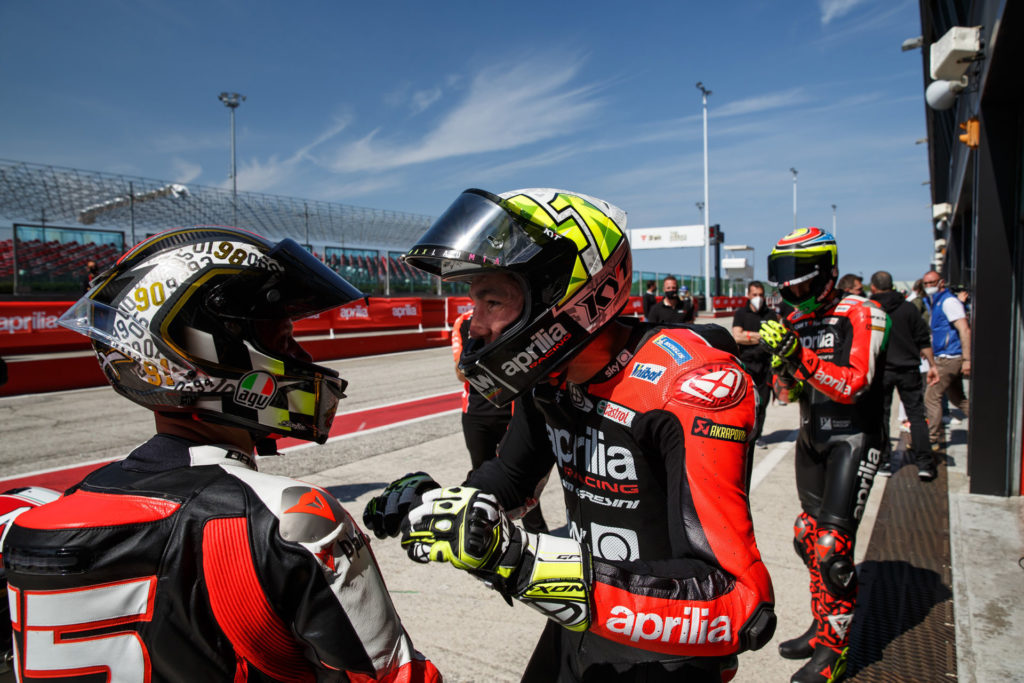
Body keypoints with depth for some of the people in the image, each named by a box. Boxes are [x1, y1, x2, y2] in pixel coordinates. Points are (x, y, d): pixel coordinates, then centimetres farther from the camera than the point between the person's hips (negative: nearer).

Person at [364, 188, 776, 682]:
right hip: (580, 624, 7)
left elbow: (736, 603, -36)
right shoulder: (550, 373, -8)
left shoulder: (689, 387, -31)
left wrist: (524, 563, -43)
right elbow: (512, 474, 10)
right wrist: (436, 503, -12)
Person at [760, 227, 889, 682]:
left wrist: (799, 357, -33)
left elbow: (853, 386, -24)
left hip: (853, 439, -7)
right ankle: (823, 627, 30)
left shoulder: (860, 316, -14)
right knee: (809, 536, 13)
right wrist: (782, 368, -10)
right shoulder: (795, 322, 7)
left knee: (833, 543, -9)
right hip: (811, 436, 7)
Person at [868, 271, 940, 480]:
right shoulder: (908, 308, 2)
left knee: (880, 414, 8)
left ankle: (883, 461, 11)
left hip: (881, 370, -1)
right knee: (916, 414, 6)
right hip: (908, 369, 1)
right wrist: (932, 365, 8)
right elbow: (923, 340, 2)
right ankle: (924, 463, 1)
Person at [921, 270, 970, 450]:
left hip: (950, 358, -10)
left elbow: (965, 330, -19)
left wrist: (967, 359, -23)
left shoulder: (948, 301, -13)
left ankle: (934, 439, -1)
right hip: (944, 358, 10)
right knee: (957, 398, 18)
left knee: (931, 397, -7)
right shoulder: (932, 303, 15)